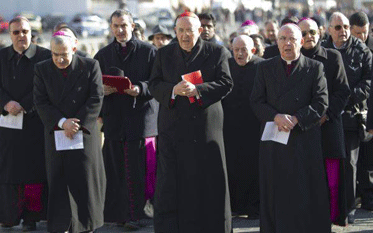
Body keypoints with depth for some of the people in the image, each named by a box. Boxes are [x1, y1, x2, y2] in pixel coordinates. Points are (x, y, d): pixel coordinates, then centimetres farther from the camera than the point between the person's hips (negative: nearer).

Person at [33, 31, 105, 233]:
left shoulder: (90, 67, -1)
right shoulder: (42, 69, 4)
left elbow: (96, 99, -5)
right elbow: (41, 102, -2)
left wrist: (77, 124, -13)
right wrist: (62, 122, -15)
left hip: (84, 133, -1)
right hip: (55, 134, 1)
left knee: (85, 181, 1)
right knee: (58, 182, 0)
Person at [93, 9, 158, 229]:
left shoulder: (149, 51, 4)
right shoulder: (103, 54, 15)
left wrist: (140, 89, -18)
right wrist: (102, 90, -5)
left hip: (141, 115, -3)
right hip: (114, 118, 3)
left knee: (138, 168, -6)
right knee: (116, 168, 1)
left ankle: (135, 214, -1)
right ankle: (119, 213, 8)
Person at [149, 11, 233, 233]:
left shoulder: (217, 52, 3)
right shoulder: (164, 54, 10)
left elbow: (226, 83, -5)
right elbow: (154, 85, 5)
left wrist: (197, 90, -19)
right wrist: (173, 90, -16)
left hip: (206, 125, -1)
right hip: (173, 126, 1)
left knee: (210, 179, 4)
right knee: (171, 180, -1)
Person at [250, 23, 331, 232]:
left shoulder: (315, 68, 5)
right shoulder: (265, 68, 11)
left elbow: (321, 103, -2)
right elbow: (257, 101, 4)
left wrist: (296, 119, -15)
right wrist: (276, 117, -14)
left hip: (305, 139, -2)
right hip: (273, 140, 2)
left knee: (307, 194, 0)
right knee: (275, 193, 3)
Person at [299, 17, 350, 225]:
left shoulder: (333, 57, 7)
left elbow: (343, 91, 4)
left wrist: (326, 115, -7)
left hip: (328, 125, 0)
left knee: (332, 181, -4)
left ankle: (331, 218, 6)